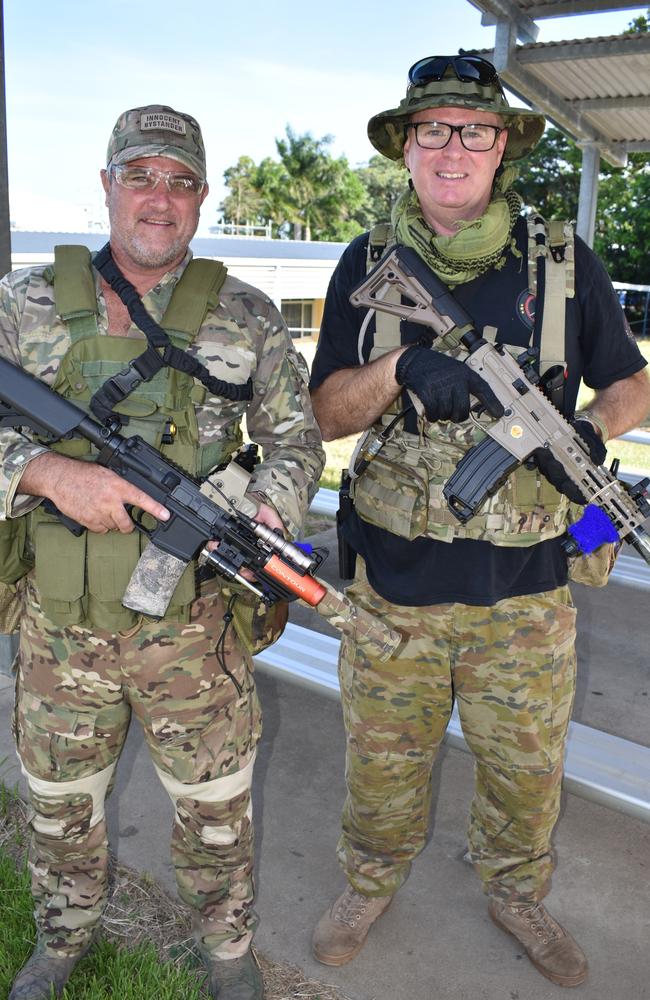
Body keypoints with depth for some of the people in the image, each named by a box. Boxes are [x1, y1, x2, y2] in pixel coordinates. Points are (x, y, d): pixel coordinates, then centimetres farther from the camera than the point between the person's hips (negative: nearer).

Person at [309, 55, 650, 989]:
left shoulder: (562, 260, 0)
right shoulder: (367, 265, 1)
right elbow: (327, 410, -2)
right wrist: (399, 369, -23)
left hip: (525, 587, 1)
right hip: (394, 579, 0)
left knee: (527, 767, 17)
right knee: (382, 760, 16)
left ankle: (517, 892, 46)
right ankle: (371, 880, 45)